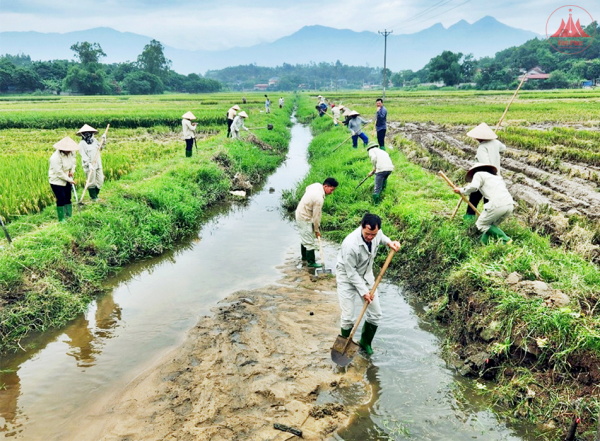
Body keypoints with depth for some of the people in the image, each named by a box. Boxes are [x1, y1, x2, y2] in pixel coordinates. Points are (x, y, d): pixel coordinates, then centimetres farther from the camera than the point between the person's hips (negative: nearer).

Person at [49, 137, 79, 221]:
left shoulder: (71, 153, -6)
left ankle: (69, 216, 22)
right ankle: (61, 219, 2)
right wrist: (69, 180, -19)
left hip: (67, 179, 7)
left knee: (68, 198, 12)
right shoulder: (56, 157, -27)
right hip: (57, 180, -7)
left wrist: (72, 170, -5)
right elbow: (59, 173, -24)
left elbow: (74, 161, 13)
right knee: (61, 199, -8)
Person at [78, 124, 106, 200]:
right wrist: (89, 164, -26)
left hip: (98, 165, 6)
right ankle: (93, 197, 11)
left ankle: (96, 195, 26)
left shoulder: (94, 140, 12)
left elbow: (100, 148, 28)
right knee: (91, 182, -1)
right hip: (89, 166, -6)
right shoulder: (82, 143, -7)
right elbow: (83, 156, -15)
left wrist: (104, 141, 13)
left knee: (100, 181, 9)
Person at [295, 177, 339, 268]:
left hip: (300, 213, 10)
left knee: (304, 238, 25)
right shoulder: (319, 198, -32)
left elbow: (307, 188, 17)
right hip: (305, 219, -10)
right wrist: (317, 230, -10)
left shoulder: (317, 185, -7)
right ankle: (311, 262, 11)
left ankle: (305, 256, 41)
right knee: (310, 242, 0)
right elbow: (316, 216, -24)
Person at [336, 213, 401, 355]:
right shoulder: (350, 244, -37)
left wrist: (389, 242, -10)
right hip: (347, 278, -6)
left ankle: (365, 343, 33)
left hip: (366, 275, 6)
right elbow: (351, 273, -25)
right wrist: (363, 291, -21)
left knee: (376, 314, 9)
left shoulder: (376, 232, -19)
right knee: (348, 318, -5)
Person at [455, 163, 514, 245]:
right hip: (510, 205, 8)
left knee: (481, 224, 9)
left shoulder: (479, 174, 13)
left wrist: (461, 191, 8)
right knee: (491, 224, 23)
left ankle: (505, 240, 1)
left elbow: (473, 187, -6)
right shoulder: (497, 176, 35)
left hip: (497, 204, -7)